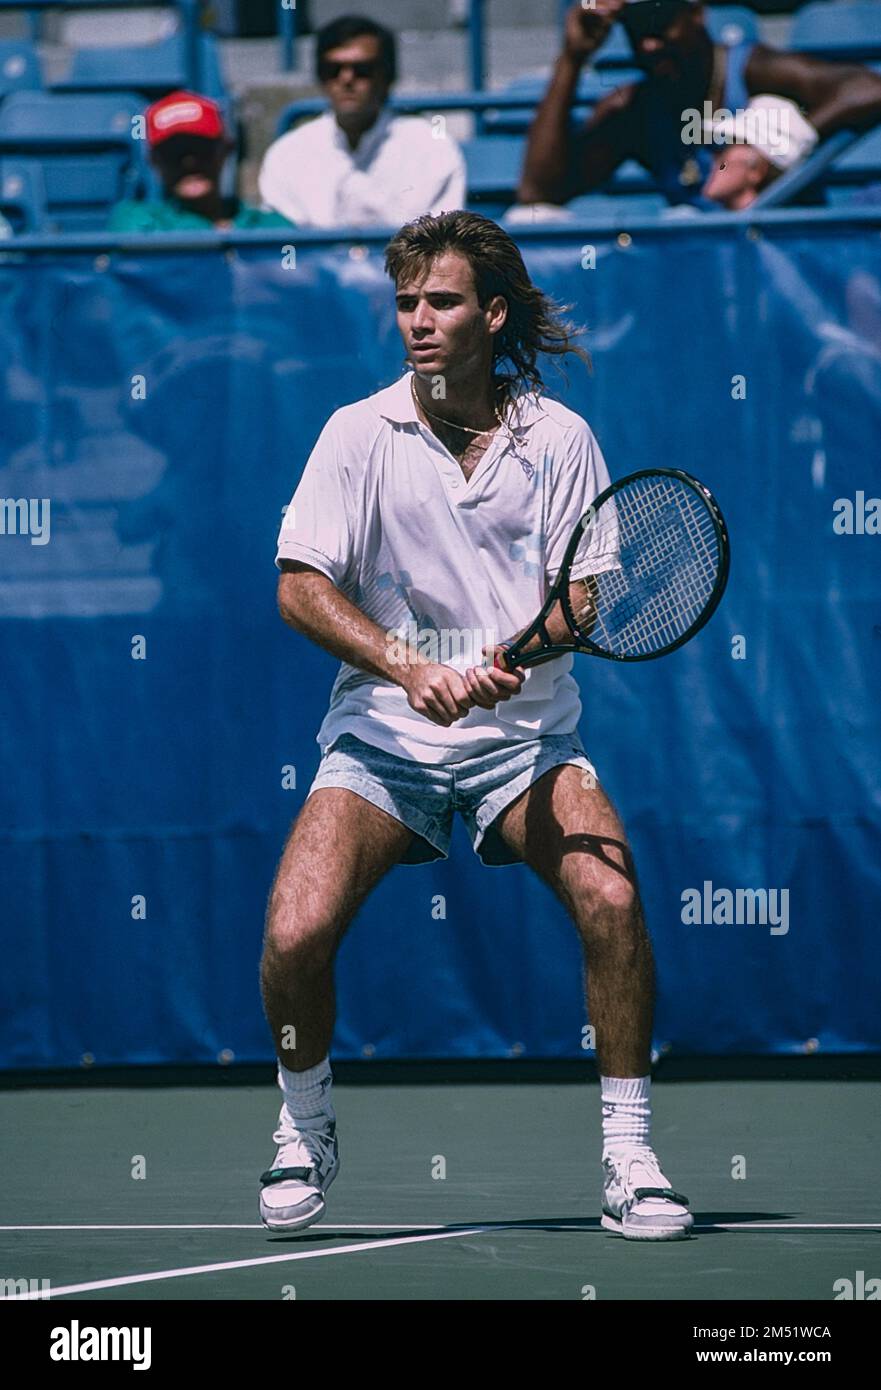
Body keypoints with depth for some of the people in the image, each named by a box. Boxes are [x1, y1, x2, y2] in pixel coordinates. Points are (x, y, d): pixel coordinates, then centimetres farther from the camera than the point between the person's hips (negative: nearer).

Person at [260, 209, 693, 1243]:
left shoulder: (559, 439, 1)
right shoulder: (358, 432, 0)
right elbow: (300, 586, -5)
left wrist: (510, 659, -26)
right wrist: (407, 666, -21)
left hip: (523, 734, 0)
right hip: (381, 734, 0)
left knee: (612, 900, -25)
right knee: (294, 935, -21)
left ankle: (628, 1158, -10)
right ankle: (304, 1134, 9)